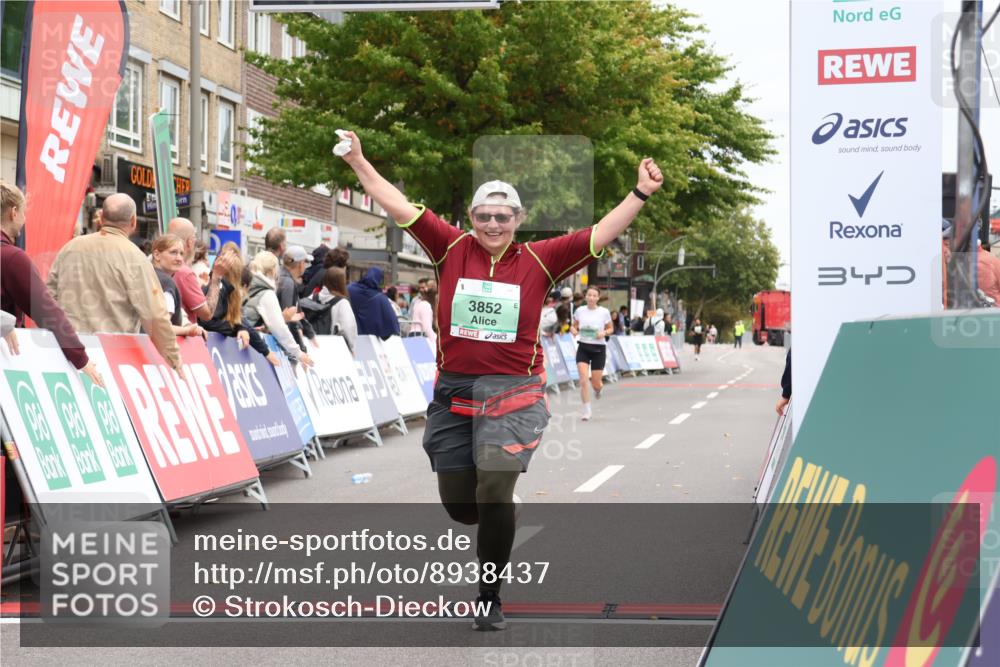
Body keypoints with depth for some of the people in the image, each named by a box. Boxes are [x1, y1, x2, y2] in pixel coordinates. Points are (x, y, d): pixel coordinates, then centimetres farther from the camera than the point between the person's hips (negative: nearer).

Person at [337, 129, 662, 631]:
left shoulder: (540, 260, 0)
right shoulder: (452, 249, 3)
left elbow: (600, 235, 0)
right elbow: (400, 207, 3)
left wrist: (640, 194, -6)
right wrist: (358, 162, 2)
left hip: (513, 394, -2)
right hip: (453, 390, 2)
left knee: (494, 494, -14)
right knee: (457, 504, 8)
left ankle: (490, 596, 4)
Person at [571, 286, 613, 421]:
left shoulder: (604, 312, -4)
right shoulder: (579, 311, 0)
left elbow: (611, 328, 8)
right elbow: (574, 326, 12)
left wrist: (604, 333, -14)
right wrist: (574, 330, -11)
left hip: (599, 349, -1)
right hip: (583, 348, 1)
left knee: (596, 383, 4)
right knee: (583, 380, -12)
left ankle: (598, 389, 45)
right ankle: (586, 412, -1)